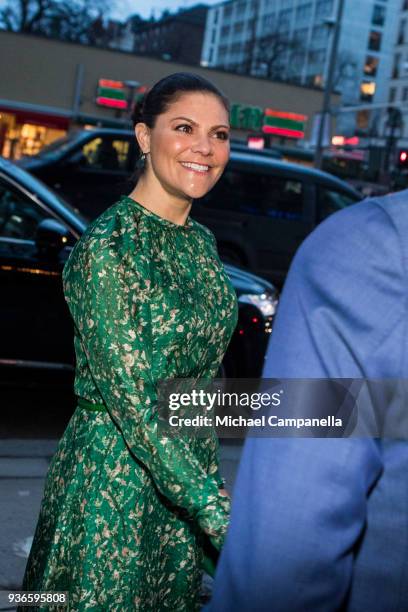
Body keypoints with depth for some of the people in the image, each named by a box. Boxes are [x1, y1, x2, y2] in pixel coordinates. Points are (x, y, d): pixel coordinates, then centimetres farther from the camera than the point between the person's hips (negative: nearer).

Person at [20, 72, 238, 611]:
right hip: (115, 480, -7)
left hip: (189, 472, 7)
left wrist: (208, 479, 14)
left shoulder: (201, 242, 4)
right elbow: (132, 402, -23)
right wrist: (219, 512, -25)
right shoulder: (107, 247, -20)